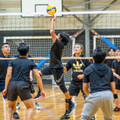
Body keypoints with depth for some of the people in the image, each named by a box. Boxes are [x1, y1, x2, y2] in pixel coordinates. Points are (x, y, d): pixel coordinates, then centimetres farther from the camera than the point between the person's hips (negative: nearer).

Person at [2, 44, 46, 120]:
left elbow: (8, 75, 3)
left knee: (11, 107, 23)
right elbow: (38, 76, 5)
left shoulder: (12, 62, 17)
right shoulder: (31, 63, 14)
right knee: (31, 108, 6)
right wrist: (42, 90, 6)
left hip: (12, 85, 3)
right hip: (23, 85, -3)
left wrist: (6, 88, 1)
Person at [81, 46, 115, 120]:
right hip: (108, 94, 3)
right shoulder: (109, 70, 17)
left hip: (95, 95, -3)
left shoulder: (88, 70, 11)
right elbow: (113, 89, 14)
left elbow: (85, 89, 12)